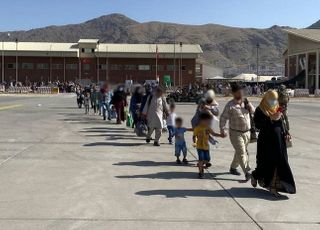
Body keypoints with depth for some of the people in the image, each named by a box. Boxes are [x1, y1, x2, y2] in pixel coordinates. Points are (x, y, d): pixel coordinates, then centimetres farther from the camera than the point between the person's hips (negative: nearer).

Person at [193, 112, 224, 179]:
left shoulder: (208, 128, 5)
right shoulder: (197, 128, -12)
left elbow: (213, 134, 10)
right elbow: (195, 136, -13)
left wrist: (220, 135, 0)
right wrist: (195, 142, -29)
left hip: (206, 146, 6)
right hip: (200, 146, -6)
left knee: (207, 159, 8)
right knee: (201, 159, -10)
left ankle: (200, 165, 38)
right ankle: (200, 172, 4)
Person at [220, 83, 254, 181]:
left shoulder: (245, 102, 6)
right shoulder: (230, 105, -12)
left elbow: (253, 111, 19)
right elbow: (223, 118, -11)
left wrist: (250, 107, -4)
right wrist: (223, 130, -17)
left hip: (247, 132, 6)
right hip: (236, 133, -6)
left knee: (240, 152, 18)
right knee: (241, 153, -9)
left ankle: (233, 168, 36)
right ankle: (247, 173, -8)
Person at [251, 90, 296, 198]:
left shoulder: (277, 109, 9)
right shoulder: (260, 110, -8)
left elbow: (282, 123, 15)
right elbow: (257, 124, -19)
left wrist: (286, 133, 0)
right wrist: (271, 119, -25)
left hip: (279, 142, 5)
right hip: (266, 142, -5)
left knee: (279, 164, 3)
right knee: (267, 163, 2)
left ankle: (273, 187, 12)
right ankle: (255, 176, 33)